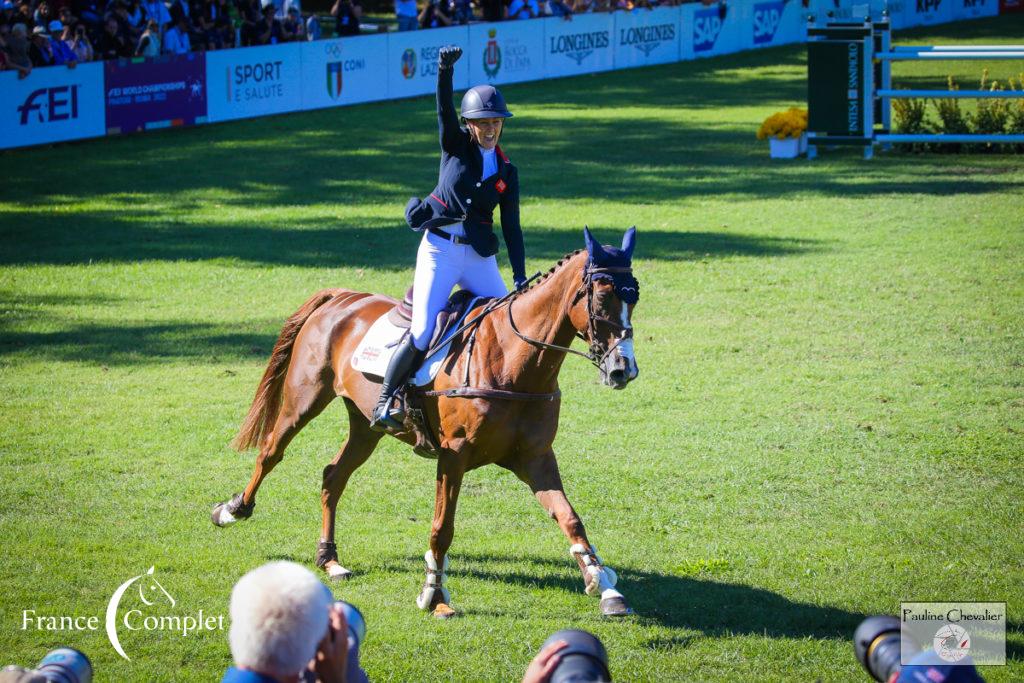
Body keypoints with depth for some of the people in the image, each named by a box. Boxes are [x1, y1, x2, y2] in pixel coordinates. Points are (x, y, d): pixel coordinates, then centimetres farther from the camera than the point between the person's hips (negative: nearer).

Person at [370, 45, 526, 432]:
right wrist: (446, 70, -32)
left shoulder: (507, 173, 10)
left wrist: (520, 277, -1)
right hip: (439, 250, -4)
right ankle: (384, 402, -5)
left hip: (480, 256, 4)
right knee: (422, 332, -16)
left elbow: (511, 227, 8)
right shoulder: (456, 147, 3)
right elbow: (444, 108, -14)